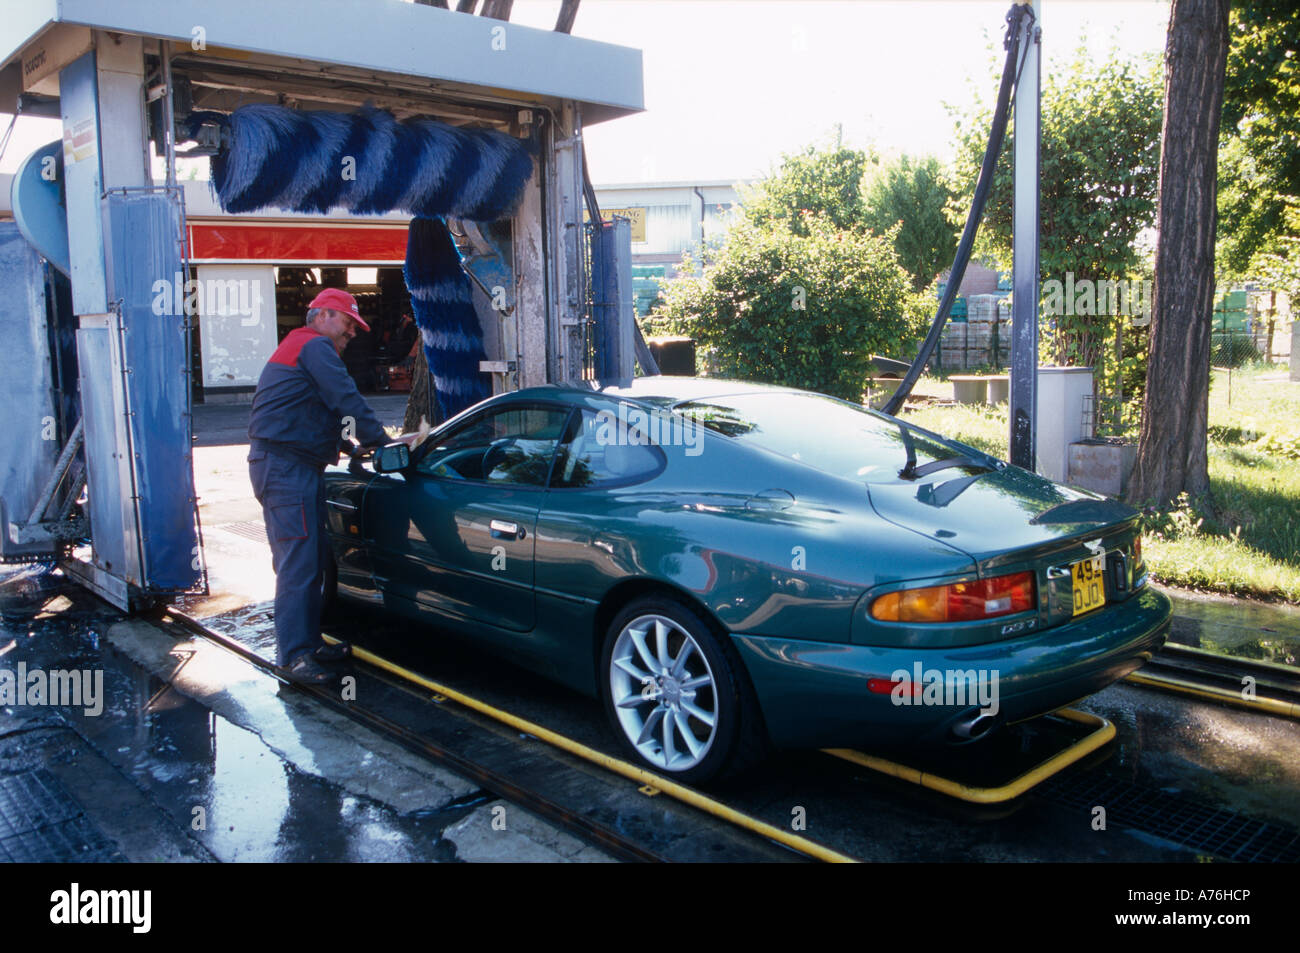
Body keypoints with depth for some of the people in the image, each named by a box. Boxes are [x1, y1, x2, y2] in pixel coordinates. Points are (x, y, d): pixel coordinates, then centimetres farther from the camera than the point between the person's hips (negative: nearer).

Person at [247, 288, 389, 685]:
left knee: (312, 559, 13)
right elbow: (347, 400, -15)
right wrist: (382, 441, -7)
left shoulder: (295, 347, 27)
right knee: (299, 562, -13)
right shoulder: (316, 346, -8)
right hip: (287, 468, -11)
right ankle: (293, 656, -12)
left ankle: (308, 642, 20)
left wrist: (346, 445, 24)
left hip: (283, 468, 11)